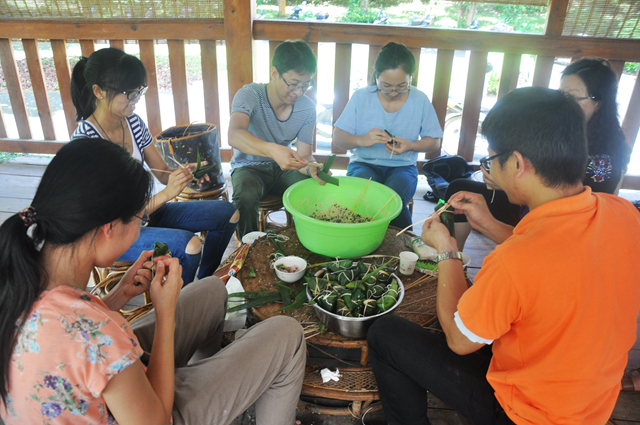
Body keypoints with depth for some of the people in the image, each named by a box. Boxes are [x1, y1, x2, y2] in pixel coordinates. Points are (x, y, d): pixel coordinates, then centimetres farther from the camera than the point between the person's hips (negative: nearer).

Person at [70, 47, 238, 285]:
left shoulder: (133, 122, -4)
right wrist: (166, 194, -34)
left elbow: (162, 172, 4)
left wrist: (185, 173, -18)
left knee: (227, 213, 3)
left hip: (144, 210, 8)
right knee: (187, 243, -32)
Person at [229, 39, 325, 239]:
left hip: (283, 168, 3)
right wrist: (272, 150, -58)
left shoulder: (307, 108, -8)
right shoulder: (250, 94, -20)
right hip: (249, 167, -3)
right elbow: (234, 136, -40)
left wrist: (311, 167, -35)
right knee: (246, 195, -35)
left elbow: (303, 156, -9)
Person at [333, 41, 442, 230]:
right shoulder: (360, 97, -2)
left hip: (402, 167, 1)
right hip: (364, 164, 0)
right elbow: (338, 137, -1)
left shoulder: (420, 100, 1)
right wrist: (361, 140, -23)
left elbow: (434, 141, 8)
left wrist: (410, 146, -14)